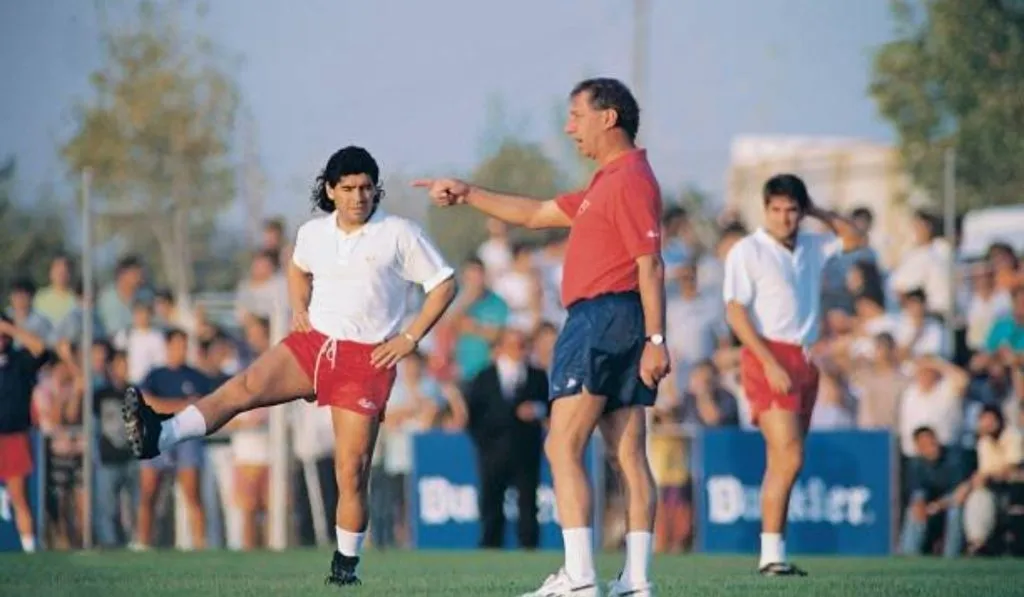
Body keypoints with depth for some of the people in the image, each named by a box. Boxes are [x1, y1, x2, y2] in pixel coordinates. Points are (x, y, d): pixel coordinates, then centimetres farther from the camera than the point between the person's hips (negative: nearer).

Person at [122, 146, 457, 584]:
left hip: (366, 359, -3)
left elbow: (444, 284, 0)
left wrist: (410, 338, -6)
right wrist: (299, 310, 13)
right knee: (245, 386, -23)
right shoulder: (313, 233, 8)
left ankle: (346, 564, 9)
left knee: (352, 470, -7)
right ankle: (157, 435, -40)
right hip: (313, 341, 3)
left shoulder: (399, 235, -5)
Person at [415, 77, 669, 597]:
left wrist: (655, 339, -23)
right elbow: (536, 214, 30)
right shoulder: (607, 184, 22)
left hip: (600, 320, -10)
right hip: (616, 323, 10)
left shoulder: (630, 180, -10)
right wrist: (467, 195, 27)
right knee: (629, 456, 4)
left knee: (562, 448, -11)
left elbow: (650, 265, -18)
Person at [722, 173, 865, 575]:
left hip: (805, 360, 7)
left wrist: (819, 213, 14)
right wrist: (770, 364, -17)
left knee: (782, 462, 6)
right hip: (769, 358, -7)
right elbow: (736, 312, -10)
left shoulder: (812, 248, 15)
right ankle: (772, 553, -16)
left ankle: (774, 554, 6)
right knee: (789, 458, -17)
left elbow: (855, 239, 30)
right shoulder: (748, 251, -4)